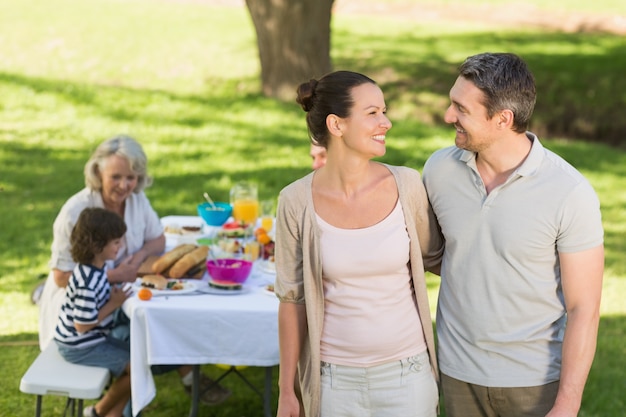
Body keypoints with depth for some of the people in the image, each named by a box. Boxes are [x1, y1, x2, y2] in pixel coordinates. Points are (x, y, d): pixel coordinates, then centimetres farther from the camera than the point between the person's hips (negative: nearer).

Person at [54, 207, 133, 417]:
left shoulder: (96, 266, -3)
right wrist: (114, 304, -20)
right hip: (79, 347, -10)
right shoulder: (87, 284, -32)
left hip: (94, 338, 10)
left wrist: (114, 294, -5)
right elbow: (83, 325, -28)